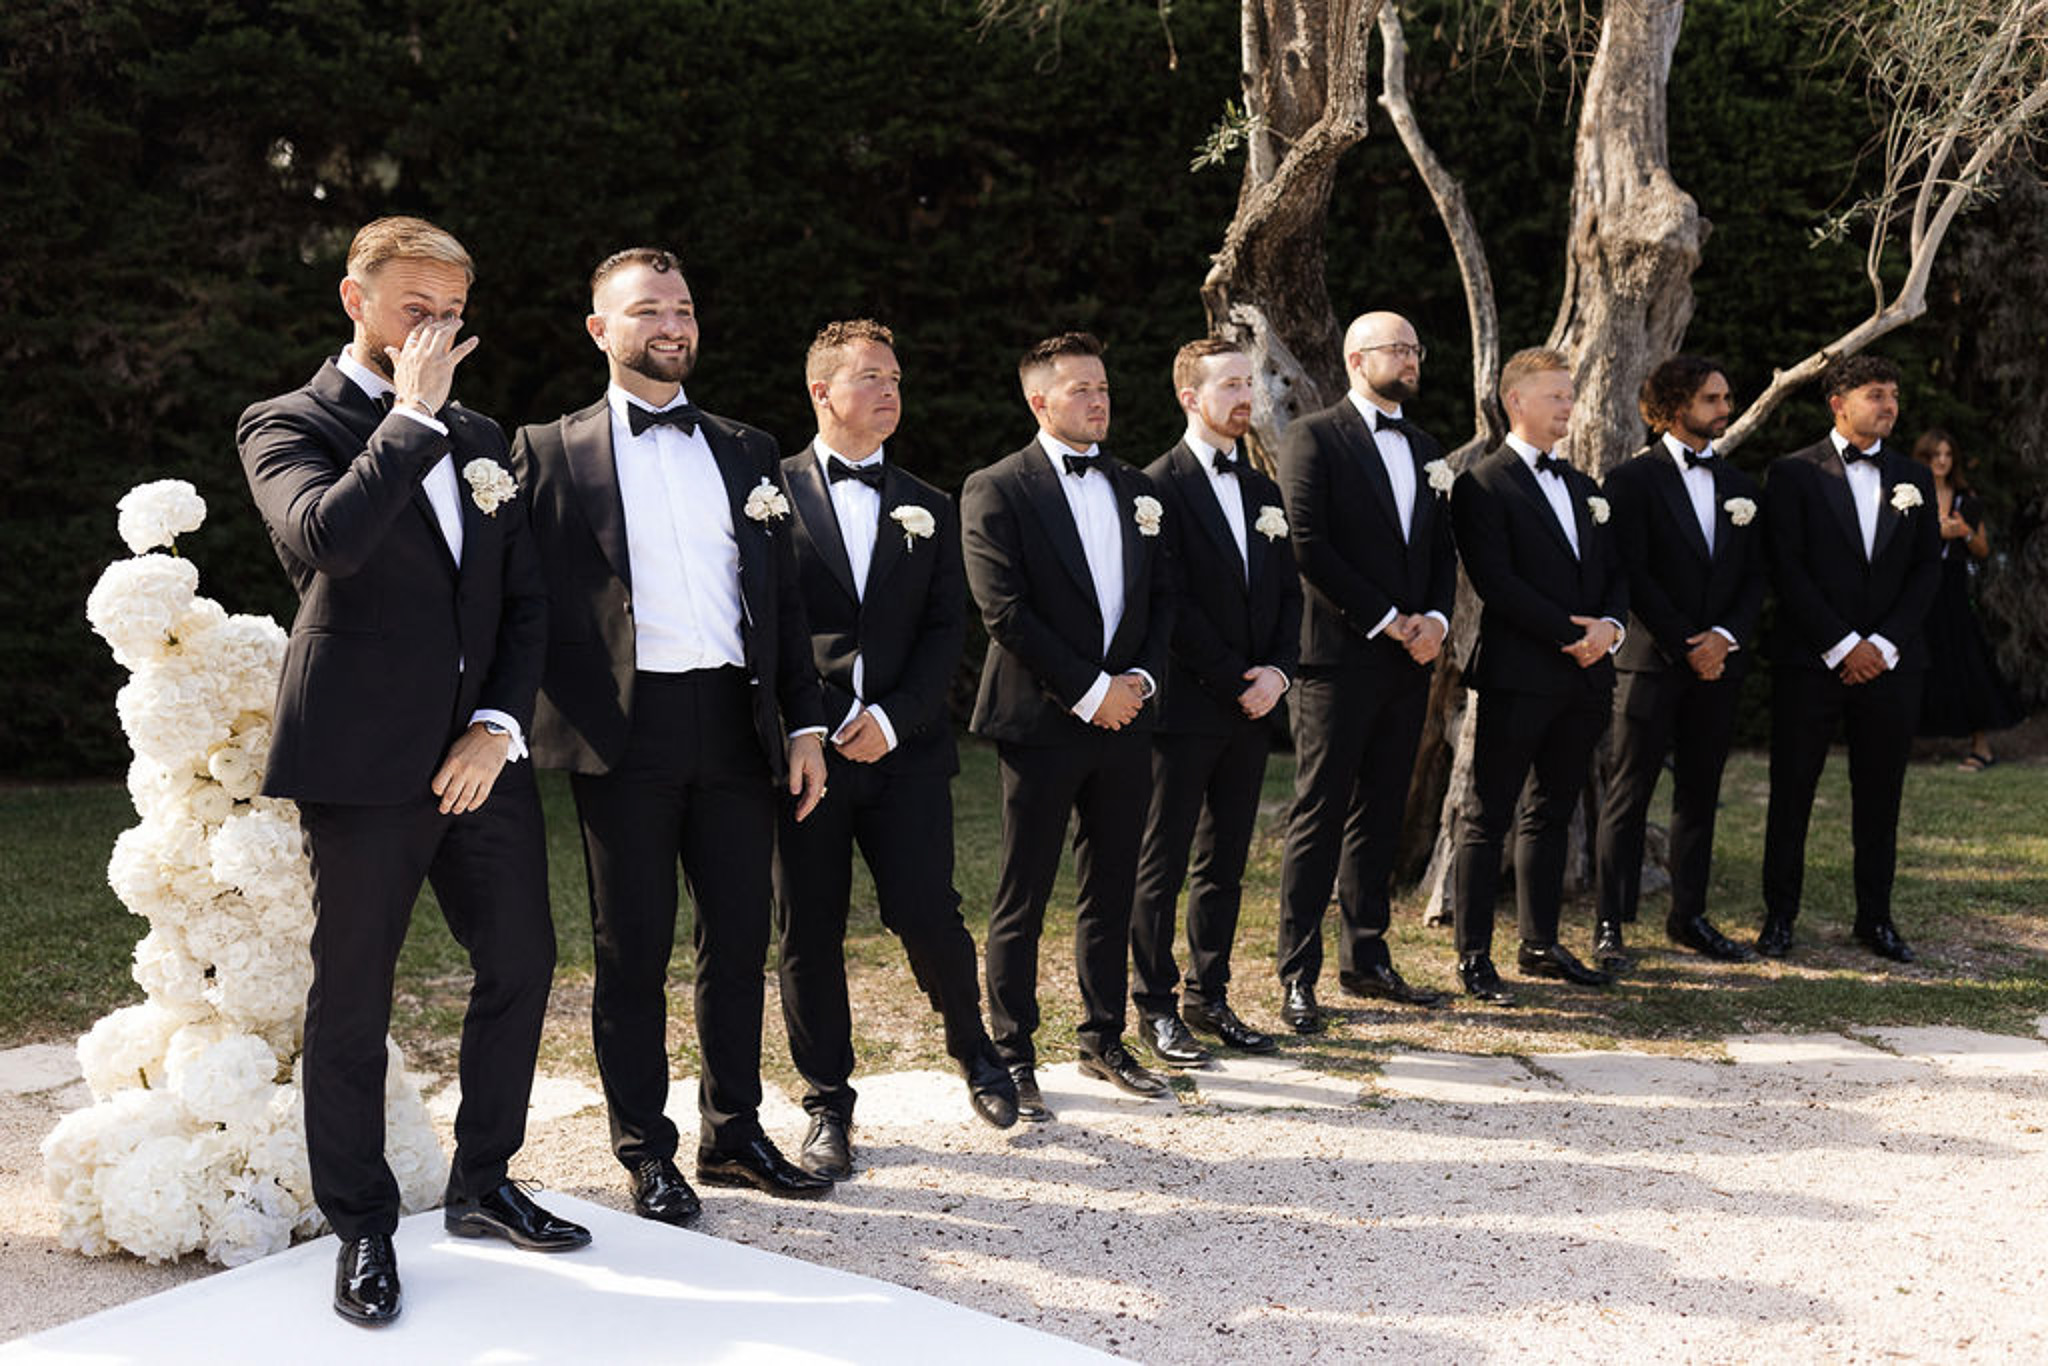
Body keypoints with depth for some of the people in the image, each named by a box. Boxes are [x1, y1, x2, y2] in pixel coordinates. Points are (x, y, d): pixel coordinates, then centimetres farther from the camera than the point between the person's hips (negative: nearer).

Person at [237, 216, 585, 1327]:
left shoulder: (477, 436, 16)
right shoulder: (290, 424, -1)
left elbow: (525, 596, 12)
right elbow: (326, 537, -24)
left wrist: (500, 725, -1)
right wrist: (414, 414, -15)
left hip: (482, 750, 6)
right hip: (364, 763, -5)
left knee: (520, 963, 10)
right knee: (353, 996, 4)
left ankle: (482, 1185, 28)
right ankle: (361, 1229, 19)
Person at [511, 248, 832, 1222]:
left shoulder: (747, 452, 16)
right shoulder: (553, 450, 5)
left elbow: (784, 600, 15)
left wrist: (805, 722, 8)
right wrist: (520, 723, -11)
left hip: (736, 722, 4)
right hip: (625, 731, -3)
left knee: (739, 939, 10)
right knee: (633, 949, 5)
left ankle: (734, 1132, 25)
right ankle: (646, 1152, 18)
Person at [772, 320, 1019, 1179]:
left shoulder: (929, 510, 13)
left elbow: (947, 630, 6)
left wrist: (894, 716, -8)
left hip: (905, 748, 2)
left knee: (927, 915, -3)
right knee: (809, 933, 4)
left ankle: (971, 1046, 26)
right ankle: (828, 1106, 19)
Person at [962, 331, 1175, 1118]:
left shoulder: (1136, 490, 15)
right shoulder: (997, 491, -5)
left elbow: (1161, 597, 15)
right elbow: (1005, 610, -13)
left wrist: (1141, 678, -3)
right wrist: (1089, 691, -13)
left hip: (1125, 719, 6)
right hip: (1041, 722, -5)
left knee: (1111, 892, 13)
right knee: (1022, 901, 1)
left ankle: (1104, 1040, 26)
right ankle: (1013, 1056, 13)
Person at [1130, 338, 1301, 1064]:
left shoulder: (1263, 489, 15)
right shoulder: (1160, 485, -8)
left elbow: (1288, 592, 14)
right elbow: (1172, 603, -14)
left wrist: (1277, 671, -2)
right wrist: (1237, 678, -13)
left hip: (1251, 707, 7)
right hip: (1186, 706, -7)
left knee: (1225, 863, 12)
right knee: (1162, 865, 2)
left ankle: (1210, 998, 21)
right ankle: (1155, 1009, 10)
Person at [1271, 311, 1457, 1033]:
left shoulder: (1426, 449, 18)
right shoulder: (1314, 438, -4)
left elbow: (1443, 548, 18)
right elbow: (1309, 546, -14)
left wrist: (1435, 617, -2)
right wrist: (1385, 619, -13)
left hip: (1409, 659, 7)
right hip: (1339, 656, -7)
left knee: (1380, 816, 12)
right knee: (1319, 817, -3)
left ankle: (1366, 958, 21)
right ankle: (1298, 976, 3)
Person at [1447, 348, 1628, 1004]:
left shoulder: (1586, 487, 18)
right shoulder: (1483, 484, -6)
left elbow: (1615, 574, 17)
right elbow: (1496, 582, -16)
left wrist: (1609, 626, -4)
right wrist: (1571, 634, -15)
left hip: (1584, 678, 7)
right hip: (1516, 677, -7)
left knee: (1552, 813, 14)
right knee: (1488, 817, -1)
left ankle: (1540, 944, 23)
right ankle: (1473, 955, 5)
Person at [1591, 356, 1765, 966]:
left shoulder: (1739, 485, 14)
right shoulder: (1632, 480, -4)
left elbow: (1754, 576, 11)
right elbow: (1632, 576, -10)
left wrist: (1725, 635, -6)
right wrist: (1684, 646, -12)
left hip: (1718, 662, 6)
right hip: (1651, 661, -5)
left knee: (1700, 794, 11)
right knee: (1629, 795, -3)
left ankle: (1689, 917, 20)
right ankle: (1608, 925, 2)